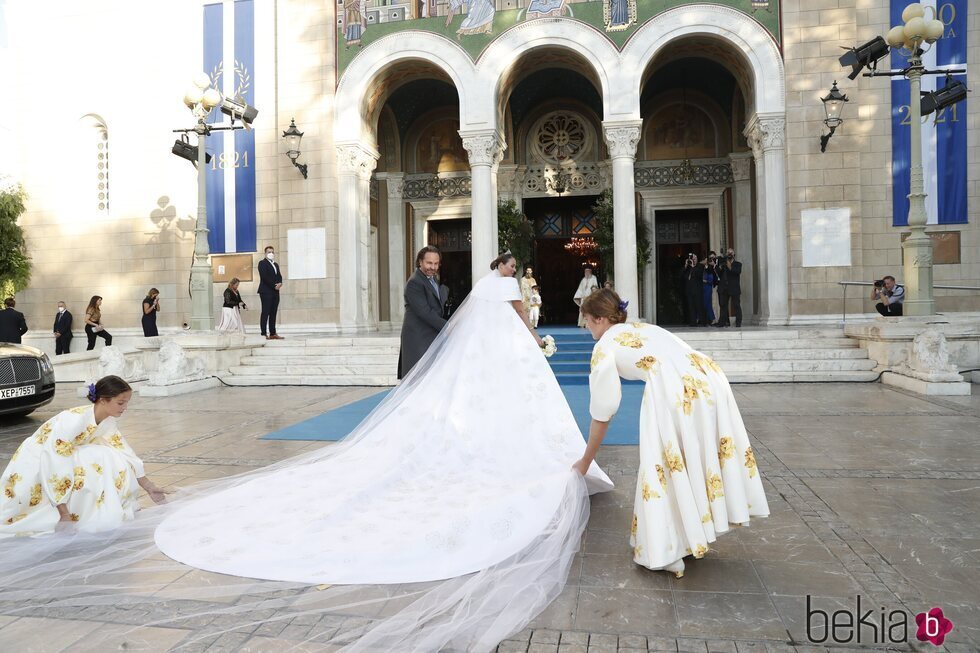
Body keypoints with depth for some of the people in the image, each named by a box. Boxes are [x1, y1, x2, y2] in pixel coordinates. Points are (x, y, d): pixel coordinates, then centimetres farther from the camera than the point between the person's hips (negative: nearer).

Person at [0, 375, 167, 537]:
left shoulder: (108, 422, -7)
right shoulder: (75, 419, -31)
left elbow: (125, 453, 0)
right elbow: (53, 461, -32)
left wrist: (149, 487, 2)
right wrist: (62, 507, -28)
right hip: (35, 465, -7)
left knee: (112, 463, -11)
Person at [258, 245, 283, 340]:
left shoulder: (275, 265, 23)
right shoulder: (262, 263, -1)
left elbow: (279, 276, 15)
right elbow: (264, 277, -13)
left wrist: (279, 283, -6)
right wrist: (274, 286, -14)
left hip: (275, 292, 8)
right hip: (266, 291, -7)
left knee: (273, 313, 6)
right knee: (265, 313, -9)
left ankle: (273, 333, 7)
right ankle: (264, 334, -11)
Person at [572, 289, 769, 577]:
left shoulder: (605, 346, 12)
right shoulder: (643, 328, 32)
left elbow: (602, 413, 12)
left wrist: (585, 461, 23)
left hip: (675, 391, -8)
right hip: (710, 381, 8)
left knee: (666, 465, 7)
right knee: (701, 458, 19)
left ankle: (666, 551, 16)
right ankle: (694, 538, 34)